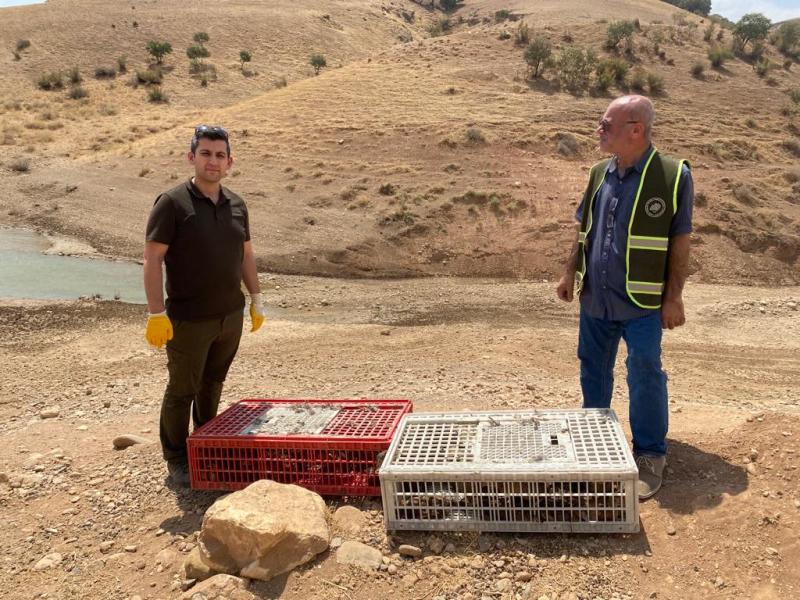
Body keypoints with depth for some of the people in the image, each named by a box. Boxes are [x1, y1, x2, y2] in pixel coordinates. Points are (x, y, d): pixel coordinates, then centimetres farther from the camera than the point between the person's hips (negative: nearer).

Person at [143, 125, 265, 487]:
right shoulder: (172, 203, -12)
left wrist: (256, 300, 14)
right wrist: (156, 314, -20)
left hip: (231, 315, 5)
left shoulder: (236, 205, 5)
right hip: (188, 320, -5)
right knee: (182, 390, 7)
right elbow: (152, 260, -15)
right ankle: (176, 459, 23)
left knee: (213, 383, 19)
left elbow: (246, 255, 15)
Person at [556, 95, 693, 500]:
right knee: (593, 371, 17)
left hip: (641, 302, -5)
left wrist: (674, 297, -10)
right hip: (595, 298, 6)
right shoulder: (600, 173, 5)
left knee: (645, 377, 1)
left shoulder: (673, 175, -10)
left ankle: (650, 456, 18)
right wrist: (570, 273, 8)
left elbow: (680, 241, -8)